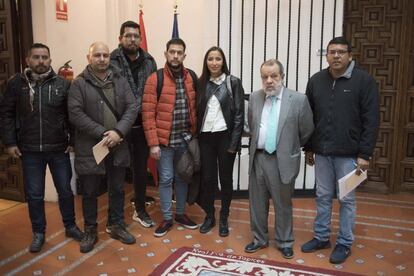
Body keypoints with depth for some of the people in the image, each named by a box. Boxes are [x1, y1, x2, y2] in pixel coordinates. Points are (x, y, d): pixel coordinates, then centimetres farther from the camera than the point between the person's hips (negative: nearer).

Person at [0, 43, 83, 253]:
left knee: (65, 190, 11)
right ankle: (38, 232, 28)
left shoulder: (62, 84, -2)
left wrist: (73, 140, -4)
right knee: (34, 194, 10)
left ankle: (70, 226, 31)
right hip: (29, 150, 0)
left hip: (59, 149, 0)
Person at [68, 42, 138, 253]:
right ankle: (90, 231, 27)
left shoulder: (120, 81, 5)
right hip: (90, 148, -3)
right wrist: (102, 134, -18)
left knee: (117, 189, 15)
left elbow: (132, 107, -2)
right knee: (89, 192, 10)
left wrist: (118, 131, -16)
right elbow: (75, 114, -13)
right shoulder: (79, 83, -5)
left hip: (118, 146, 3)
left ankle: (117, 226, 33)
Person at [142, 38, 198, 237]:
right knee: (166, 179, 6)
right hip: (165, 140, -3)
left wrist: (194, 134, 4)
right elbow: (148, 113, -11)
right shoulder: (155, 79, -9)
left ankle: (180, 213, 32)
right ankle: (167, 218, 21)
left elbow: (195, 108, 9)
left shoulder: (191, 78, 3)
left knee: (182, 177, 16)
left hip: (186, 139, 4)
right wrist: (153, 143, -15)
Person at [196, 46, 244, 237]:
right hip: (205, 137, 2)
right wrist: (195, 137, 0)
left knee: (225, 178, 8)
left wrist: (234, 142, -10)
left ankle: (224, 219, 24)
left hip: (225, 136, -2)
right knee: (207, 178, 8)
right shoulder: (201, 83, 5)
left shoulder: (233, 82, -3)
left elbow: (239, 114, -6)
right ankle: (209, 216, 26)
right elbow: (197, 111, 5)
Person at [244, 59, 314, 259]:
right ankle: (260, 239, 34)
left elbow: (306, 131, -1)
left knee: (283, 204, 11)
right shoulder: (254, 97, 3)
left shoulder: (298, 100, -10)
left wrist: (291, 148, 9)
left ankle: (284, 242, 30)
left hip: (282, 160, -3)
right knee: (257, 202, 15)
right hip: (258, 158, 4)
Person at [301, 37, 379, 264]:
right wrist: (308, 148, 10)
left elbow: (371, 121, -9)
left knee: (347, 200, 8)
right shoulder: (316, 81, 3)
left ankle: (344, 243, 23)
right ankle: (321, 237, 29)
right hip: (322, 152, 4)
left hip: (349, 154, -3)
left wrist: (364, 154, -12)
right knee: (323, 197, 14)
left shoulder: (364, 80, -8)